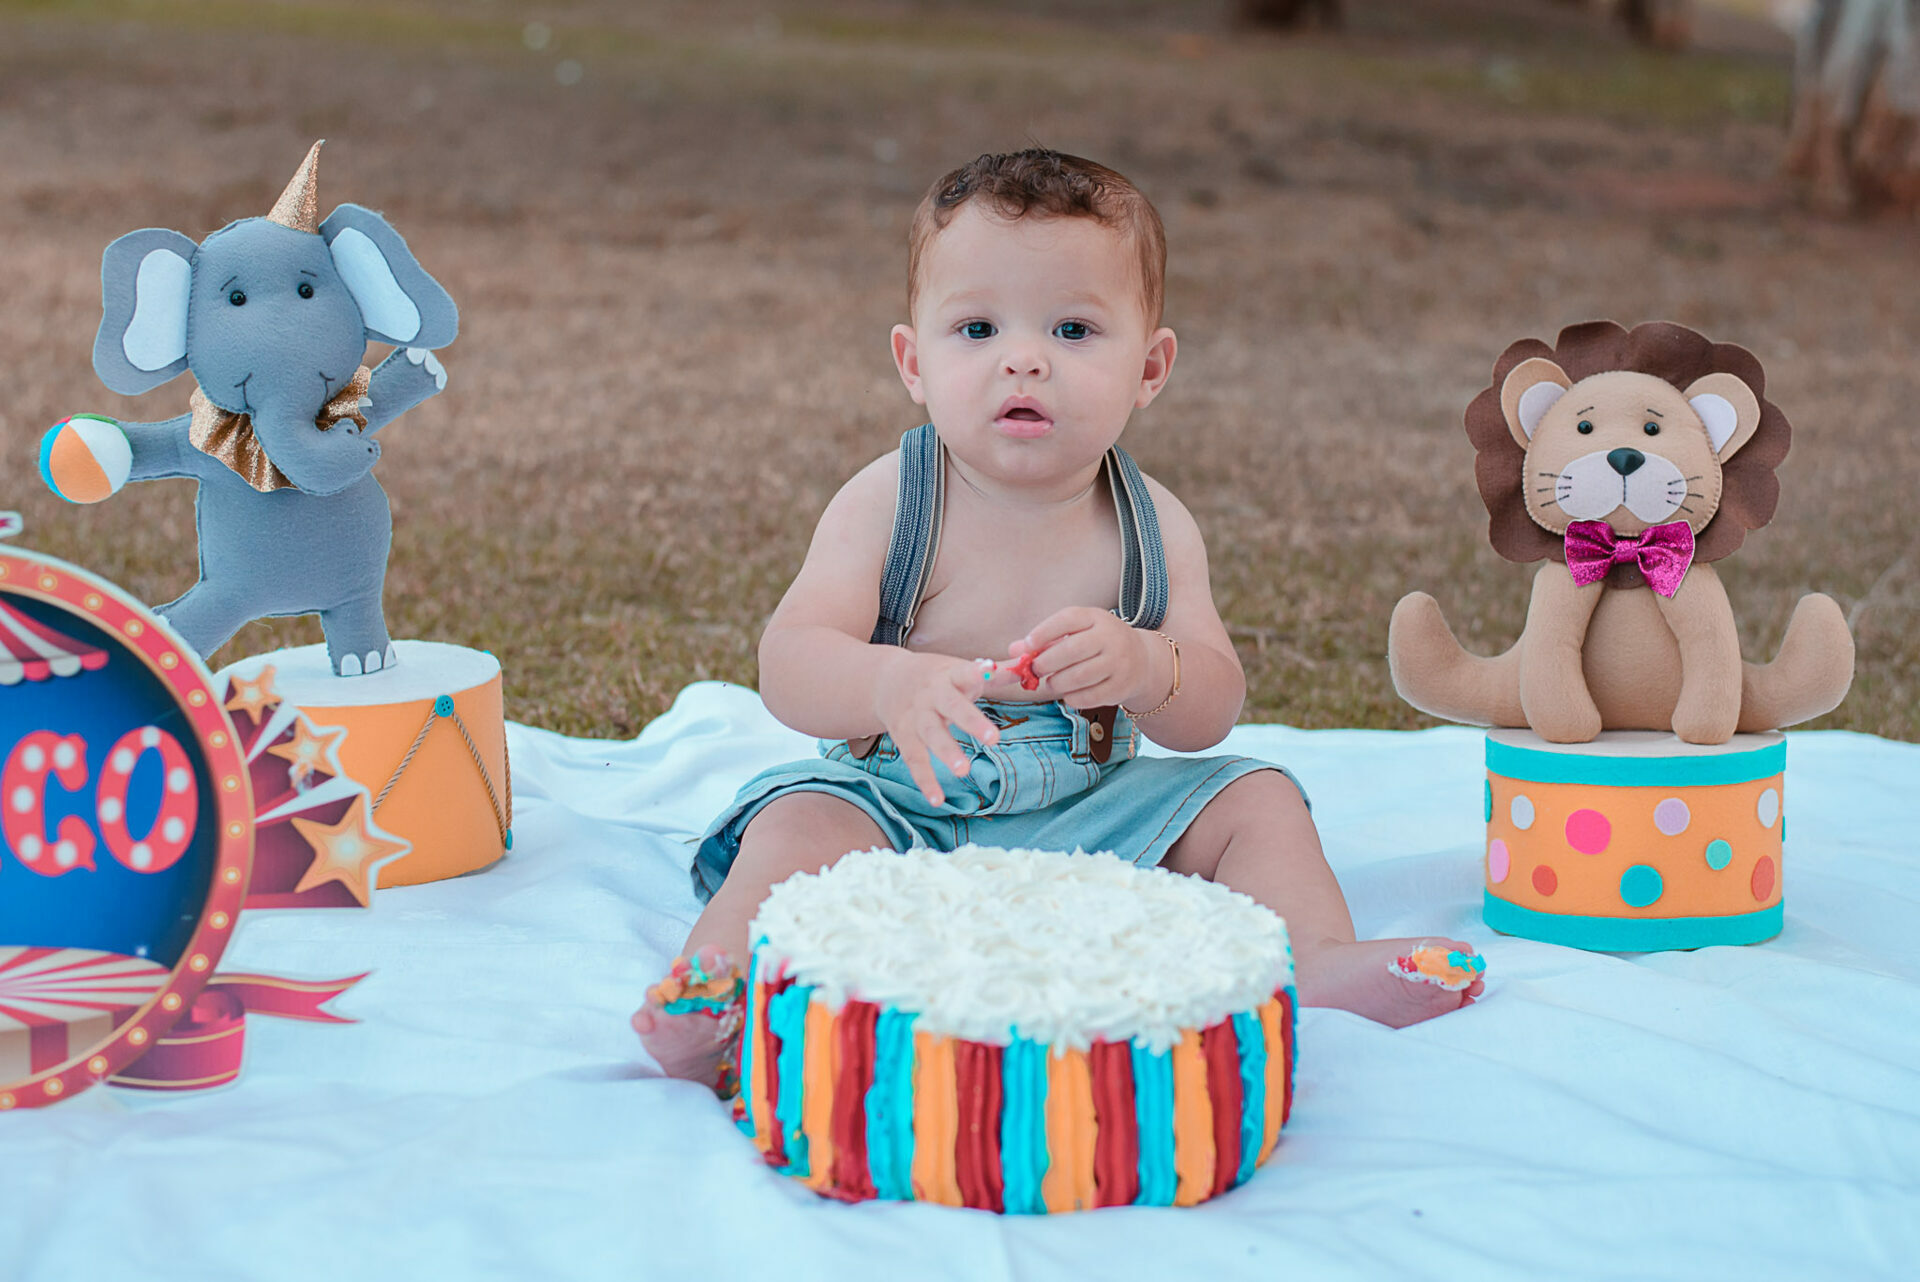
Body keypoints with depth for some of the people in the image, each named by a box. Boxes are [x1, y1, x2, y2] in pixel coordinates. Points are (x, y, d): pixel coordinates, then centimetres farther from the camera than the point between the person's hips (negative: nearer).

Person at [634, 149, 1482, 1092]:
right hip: (902, 802, -3)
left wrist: (1142, 666, -33)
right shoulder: (887, 504, -12)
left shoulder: (1152, 527, -3)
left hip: (1090, 816, 3)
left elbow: (1212, 712, -8)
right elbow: (788, 664, -22)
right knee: (803, 828, -31)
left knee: (1254, 796, -7)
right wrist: (893, 686, -45)